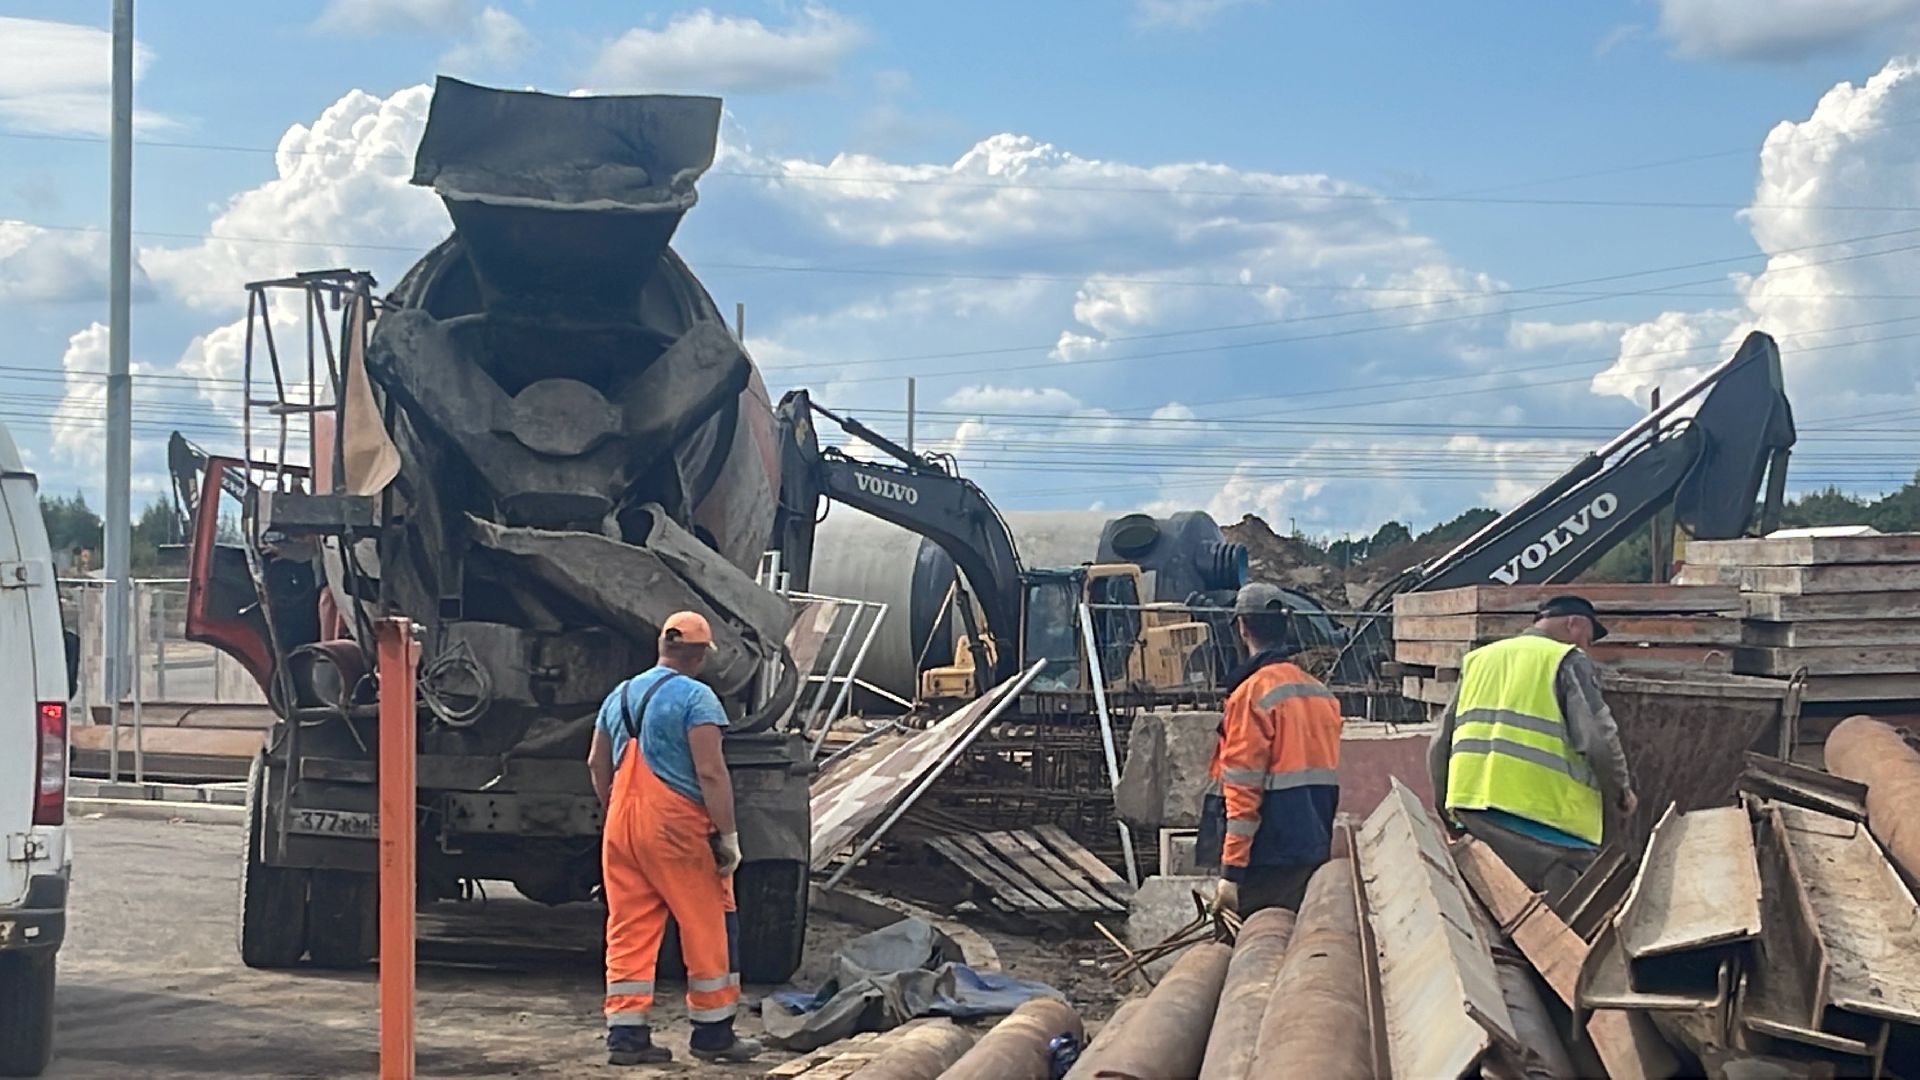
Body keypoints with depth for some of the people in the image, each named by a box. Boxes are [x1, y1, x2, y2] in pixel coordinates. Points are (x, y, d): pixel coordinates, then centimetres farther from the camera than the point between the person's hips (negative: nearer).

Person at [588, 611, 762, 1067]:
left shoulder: (621, 695, 14)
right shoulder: (695, 697, -9)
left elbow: (597, 764, 19)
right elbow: (710, 772, -15)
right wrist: (728, 835, -13)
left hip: (622, 824, 7)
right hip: (676, 825, -7)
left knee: (629, 931, 8)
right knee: (707, 928, 4)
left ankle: (626, 1034, 6)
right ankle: (714, 1035, 10)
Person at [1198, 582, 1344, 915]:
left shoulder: (1252, 694, -12)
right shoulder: (1322, 694, 12)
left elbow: (1244, 789, -15)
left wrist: (1232, 871, -14)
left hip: (1270, 862, -8)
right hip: (1316, 858, 8)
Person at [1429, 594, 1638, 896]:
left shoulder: (1477, 660, 21)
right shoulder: (1569, 661, 2)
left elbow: (1441, 744, 21)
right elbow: (1597, 739, -9)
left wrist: (1445, 809, 30)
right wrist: (1622, 792, 7)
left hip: (1470, 813, 7)